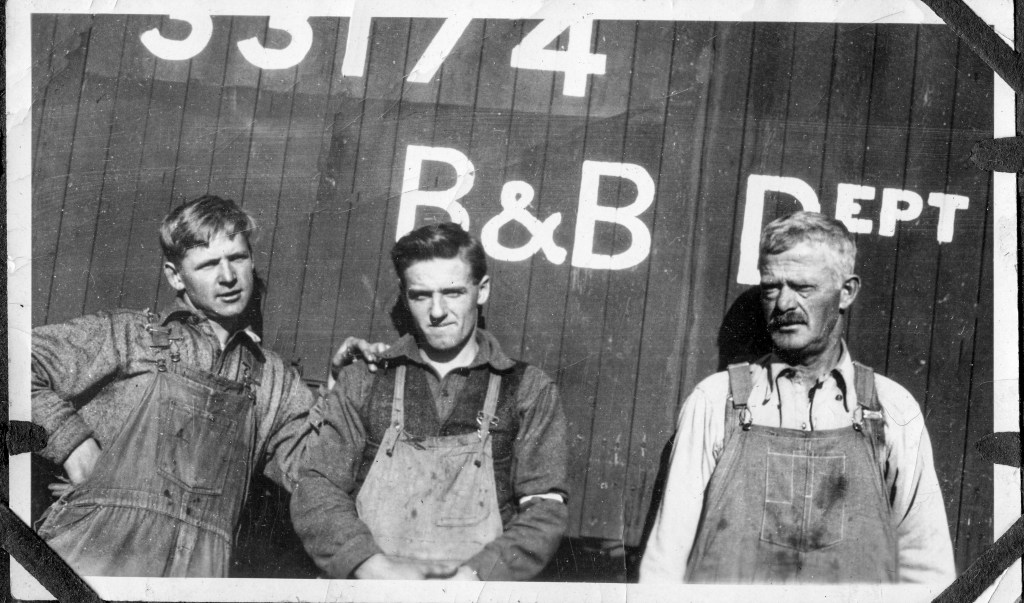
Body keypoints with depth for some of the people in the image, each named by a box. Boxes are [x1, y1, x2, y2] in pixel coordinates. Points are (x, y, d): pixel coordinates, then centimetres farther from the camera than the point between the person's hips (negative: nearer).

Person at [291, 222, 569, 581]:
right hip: (370, 590, 1)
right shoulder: (362, 383, 12)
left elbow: (546, 510, 3)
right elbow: (315, 491, 5)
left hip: (475, 588, 0)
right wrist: (379, 569, -10)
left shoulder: (528, 390, 9)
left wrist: (475, 575, -11)